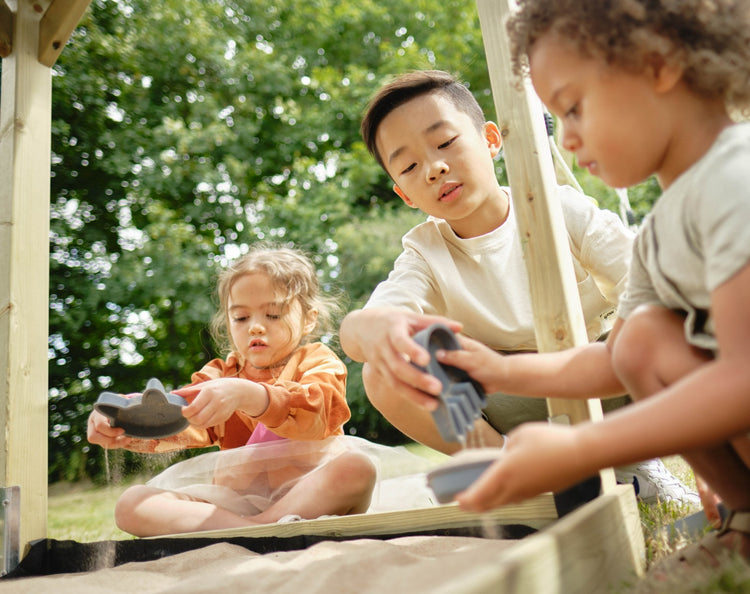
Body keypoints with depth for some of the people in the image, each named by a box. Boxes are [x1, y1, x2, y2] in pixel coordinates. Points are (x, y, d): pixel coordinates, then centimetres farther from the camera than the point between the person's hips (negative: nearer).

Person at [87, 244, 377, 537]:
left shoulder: (318, 361, 5)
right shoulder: (221, 373, 18)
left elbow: (314, 413, -19)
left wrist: (246, 395, -37)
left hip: (312, 496, -3)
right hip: (235, 502, 4)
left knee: (357, 466, -33)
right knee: (130, 504, -15)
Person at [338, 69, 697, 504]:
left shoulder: (562, 210, -8)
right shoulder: (426, 253, -7)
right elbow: (352, 329, -26)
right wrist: (372, 325, -52)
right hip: (513, 412, 0)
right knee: (384, 376, -24)